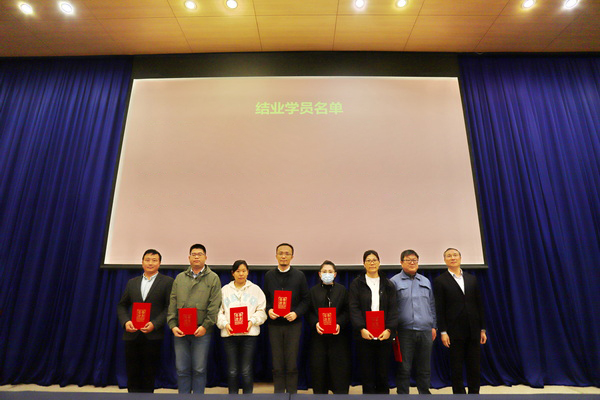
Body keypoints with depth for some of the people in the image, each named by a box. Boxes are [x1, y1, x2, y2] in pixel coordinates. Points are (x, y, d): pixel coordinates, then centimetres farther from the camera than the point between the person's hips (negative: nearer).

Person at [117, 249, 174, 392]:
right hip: (132, 334, 3)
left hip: (153, 336, -3)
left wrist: (154, 324, -17)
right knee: (132, 374, 10)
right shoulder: (132, 282, 12)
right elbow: (122, 305, 14)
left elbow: (170, 308, -6)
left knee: (149, 374, 8)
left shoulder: (167, 282, -2)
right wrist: (125, 321, -4)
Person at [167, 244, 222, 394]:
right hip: (180, 331, 3)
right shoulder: (180, 278, 12)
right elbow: (172, 303, 9)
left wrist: (205, 326, -12)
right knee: (182, 369, 9)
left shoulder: (213, 278, 2)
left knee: (199, 369, 5)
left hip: (202, 331, -2)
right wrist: (173, 325, -2)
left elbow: (214, 305, -4)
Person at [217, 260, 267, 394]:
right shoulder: (225, 290, 12)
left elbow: (261, 311, 5)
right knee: (232, 371, 6)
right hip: (229, 333, 1)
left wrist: (252, 321, -12)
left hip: (249, 333, -1)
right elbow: (218, 311, 6)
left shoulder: (255, 289, 10)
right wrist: (225, 324, -11)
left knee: (246, 371, 0)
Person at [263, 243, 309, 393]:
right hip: (274, 324, 1)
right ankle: (278, 392, 22)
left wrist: (296, 313, -13)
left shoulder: (299, 276, 2)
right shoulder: (269, 276, 6)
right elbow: (265, 298, 10)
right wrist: (268, 310, -9)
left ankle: (292, 393, 19)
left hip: (293, 323, -1)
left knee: (292, 364, 3)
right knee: (277, 365, 7)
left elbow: (306, 300, 3)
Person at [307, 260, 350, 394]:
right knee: (318, 367, 3)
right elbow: (309, 312, 5)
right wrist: (315, 323, -13)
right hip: (319, 334, 0)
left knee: (339, 368, 1)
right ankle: (320, 393, 17)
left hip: (338, 334, 0)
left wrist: (340, 324, -13)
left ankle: (340, 392, 14)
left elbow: (347, 311, 4)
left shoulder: (342, 290, 9)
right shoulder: (313, 291, 8)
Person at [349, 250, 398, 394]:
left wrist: (389, 329, -10)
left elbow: (393, 309, 4)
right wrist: (361, 329, -15)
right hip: (364, 335, -1)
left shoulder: (388, 284, 10)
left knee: (383, 373, 7)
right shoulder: (356, 284, 4)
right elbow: (354, 308, -3)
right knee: (367, 373, 4)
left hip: (384, 335, 2)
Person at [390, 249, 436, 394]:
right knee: (404, 368, 3)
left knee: (424, 368, 14)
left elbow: (432, 305, 19)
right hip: (404, 331, -4)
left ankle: (425, 393, 28)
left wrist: (433, 326, 14)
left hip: (425, 331, 4)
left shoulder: (425, 281, 15)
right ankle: (402, 394, 16)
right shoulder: (395, 281, 0)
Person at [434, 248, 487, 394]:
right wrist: (443, 332, -10)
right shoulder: (440, 281, -3)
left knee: (474, 367, 11)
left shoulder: (472, 279, 9)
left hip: (473, 331, 4)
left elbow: (479, 305, 11)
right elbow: (439, 309, -6)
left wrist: (482, 329, 7)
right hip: (454, 331, -3)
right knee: (456, 368, 6)